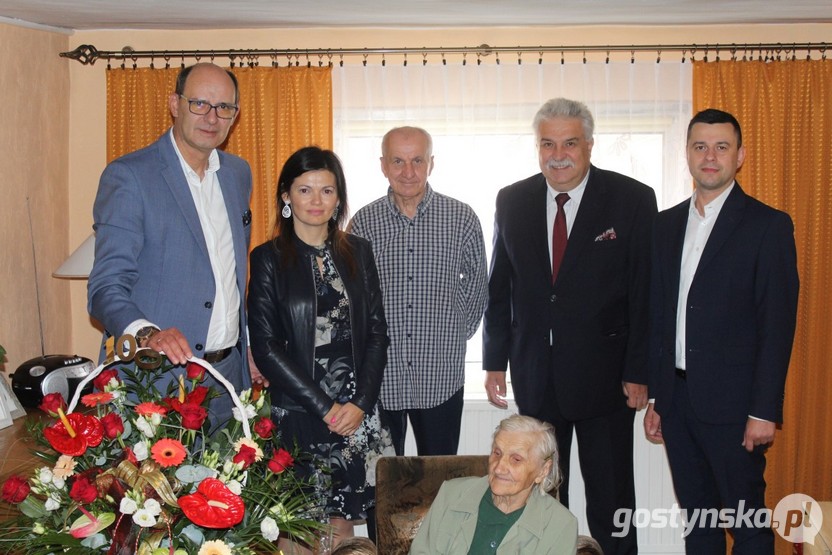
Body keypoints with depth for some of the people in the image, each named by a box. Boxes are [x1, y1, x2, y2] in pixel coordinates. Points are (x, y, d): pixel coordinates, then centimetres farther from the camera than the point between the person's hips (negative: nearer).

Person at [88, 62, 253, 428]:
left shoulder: (239, 173, 10)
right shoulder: (128, 175, -10)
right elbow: (107, 287, -15)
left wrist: (250, 347, 14)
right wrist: (148, 334, -34)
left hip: (230, 373, 6)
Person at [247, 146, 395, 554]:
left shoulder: (357, 252, 8)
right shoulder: (269, 258, -2)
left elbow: (376, 332, 6)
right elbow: (266, 347, -7)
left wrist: (360, 403, -6)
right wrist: (325, 408, -10)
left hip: (357, 413, 3)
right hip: (296, 413, -3)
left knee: (341, 521, 8)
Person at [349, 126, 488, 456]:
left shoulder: (462, 218, -2)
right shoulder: (363, 222, 0)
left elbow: (476, 282, 10)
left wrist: (456, 334, 7)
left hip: (441, 378, 0)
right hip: (380, 377, 1)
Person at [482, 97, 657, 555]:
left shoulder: (632, 200, -7)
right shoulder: (512, 201, 3)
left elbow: (646, 293, -8)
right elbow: (499, 287, 8)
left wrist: (638, 372, -10)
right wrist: (494, 361, 6)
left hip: (604, 374, -3)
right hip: (534, 375, 3)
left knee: (611, 497, 10)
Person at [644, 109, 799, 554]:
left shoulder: (768, 225, -5)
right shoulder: (666, 225, 11)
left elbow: (778, 324, -9)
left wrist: (764, 411, -14)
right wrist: (655, 399, 11)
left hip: (732, 402, -5)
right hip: (677, 399, 5)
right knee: (696, 518, 15)